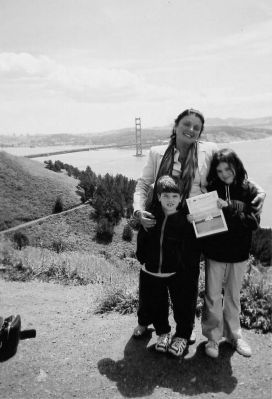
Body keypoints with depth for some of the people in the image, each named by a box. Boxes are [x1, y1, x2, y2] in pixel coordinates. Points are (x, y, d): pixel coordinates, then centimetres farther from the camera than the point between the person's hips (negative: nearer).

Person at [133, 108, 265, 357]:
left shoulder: (209, 151, -1)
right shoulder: (158, 153, 2)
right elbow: (143, 185, 3)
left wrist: (259, 190, -8)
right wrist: (139, 210, -14)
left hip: (191, 226, -1)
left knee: (188, 279, 11)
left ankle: (185, 333, 33)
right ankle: (144, 320, 41)